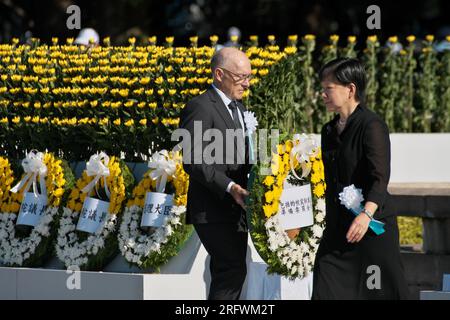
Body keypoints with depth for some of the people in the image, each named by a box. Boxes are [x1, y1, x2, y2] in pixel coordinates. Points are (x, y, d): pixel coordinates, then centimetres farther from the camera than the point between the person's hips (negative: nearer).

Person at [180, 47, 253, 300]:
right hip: (214, 210, -9)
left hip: (236, 209, 9)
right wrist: (229, 187, -28)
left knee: (228, 274, 11)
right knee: (233, 270, -17)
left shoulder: (239, 108, 17)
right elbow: (194, 161, -19)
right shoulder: (200, 108, -12)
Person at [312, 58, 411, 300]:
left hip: (372, 226, -7)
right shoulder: (329, 131, 14)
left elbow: (380, 177, -22)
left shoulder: (372, 126, -11)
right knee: (325, 292, 0)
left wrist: (367, 214, -36)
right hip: (337, 229, 7)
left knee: (385, 291, -3)